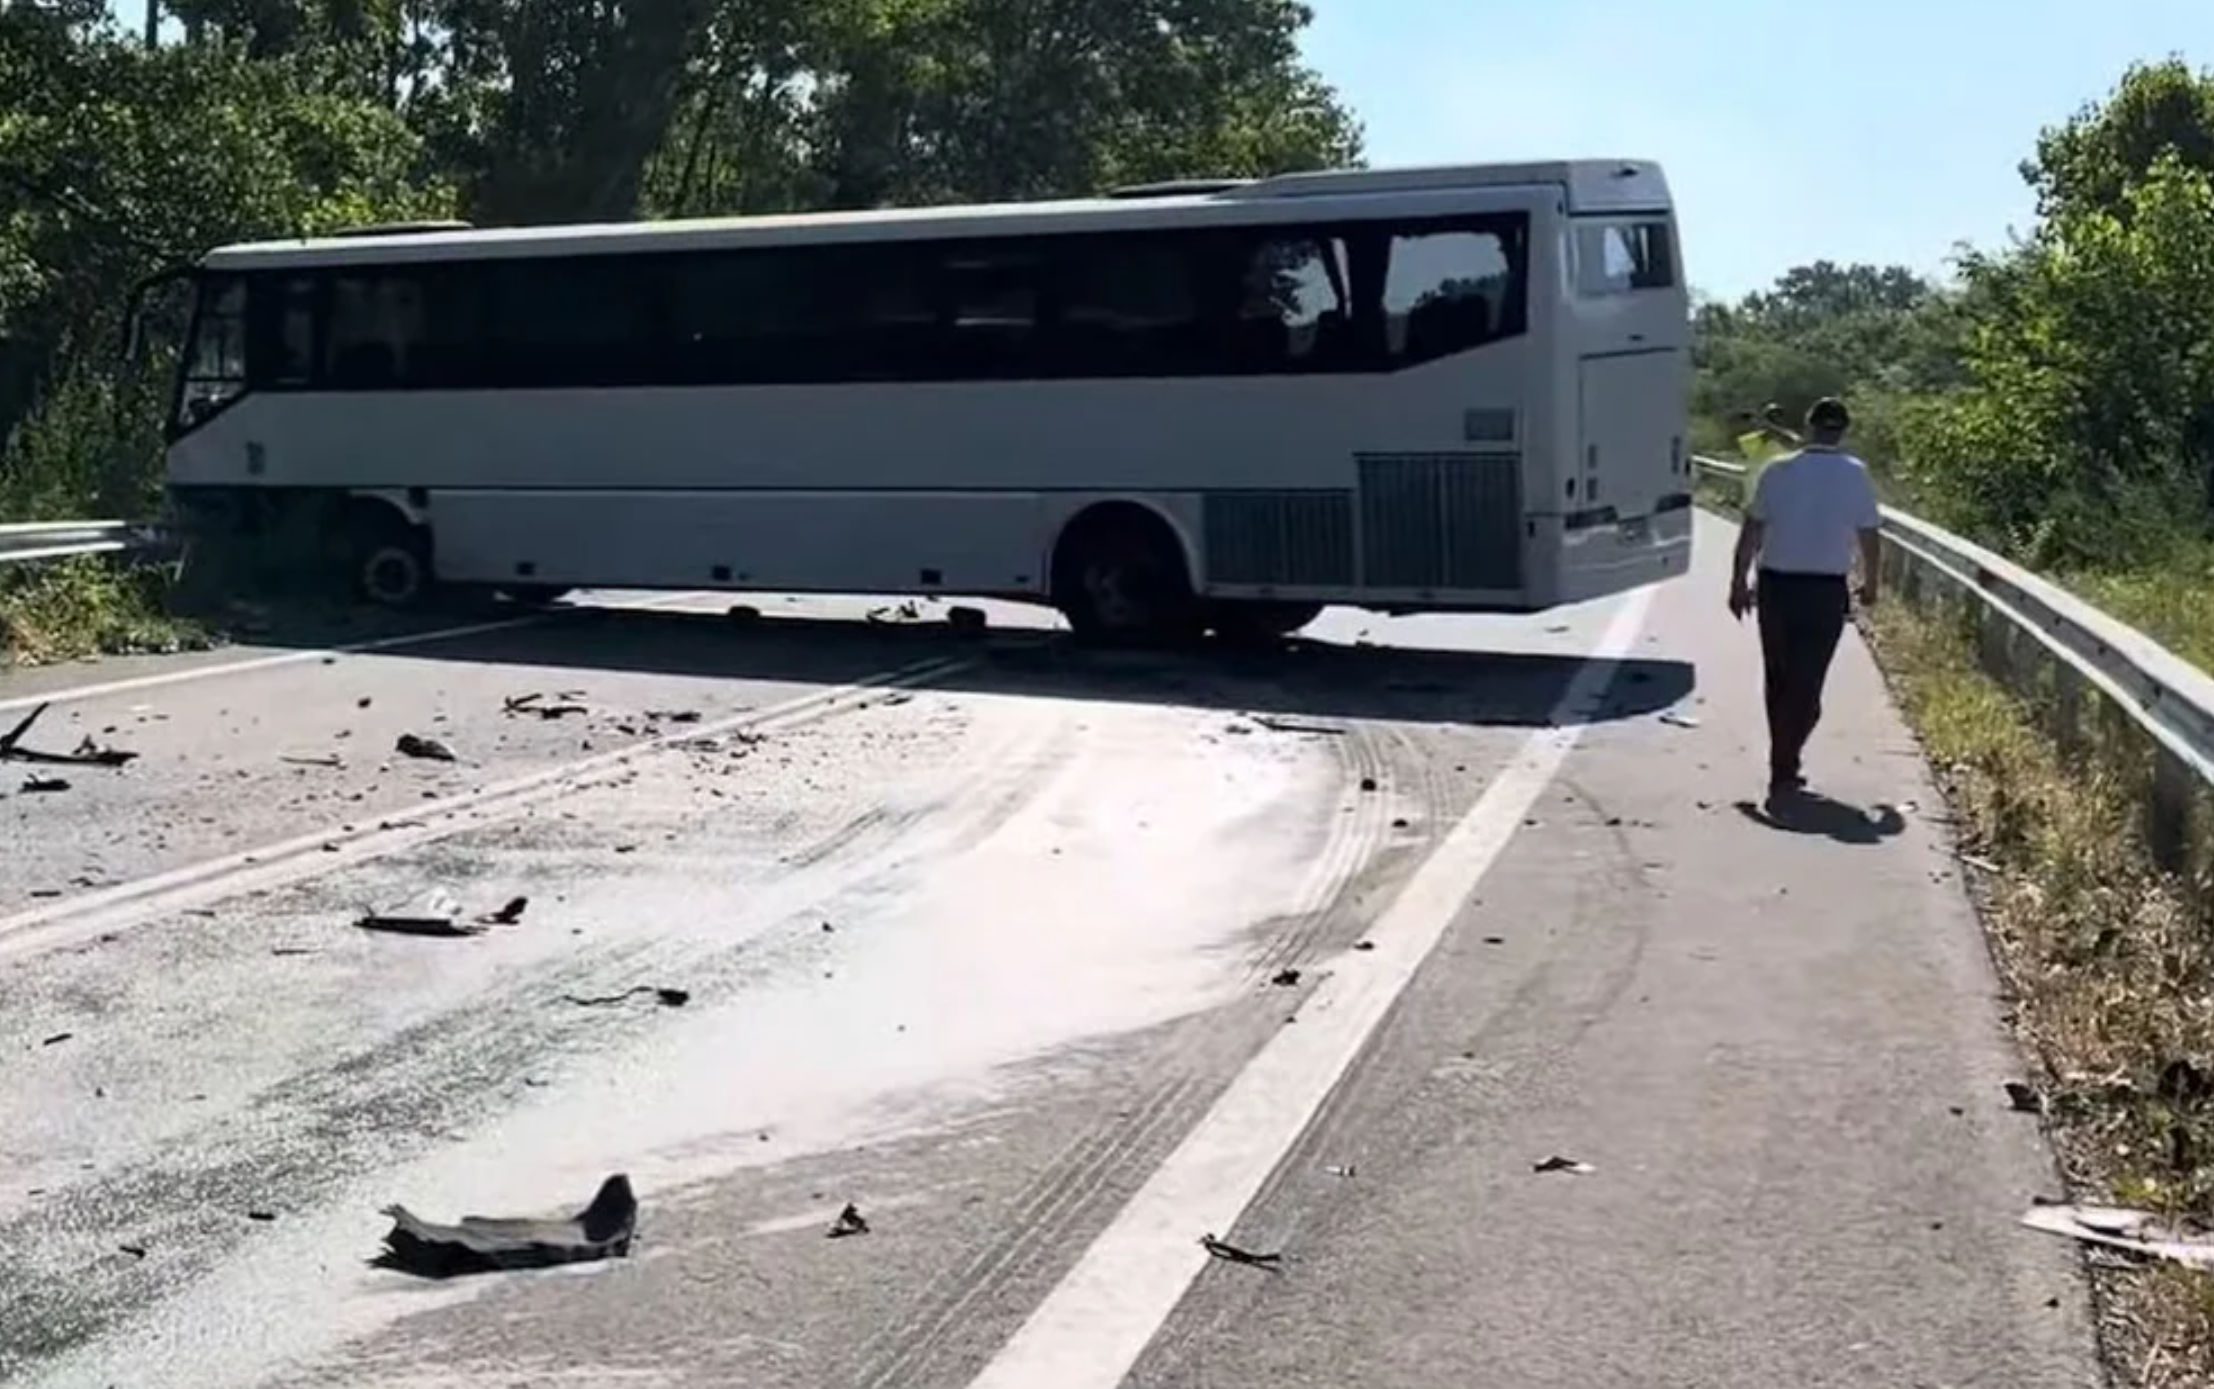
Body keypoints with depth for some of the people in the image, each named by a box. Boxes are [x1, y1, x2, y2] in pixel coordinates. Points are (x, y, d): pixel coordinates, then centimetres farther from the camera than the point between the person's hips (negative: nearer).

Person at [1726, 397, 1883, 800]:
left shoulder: (1778, 471, -1)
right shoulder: (1855, 475, -4)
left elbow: (1751, 531, 0)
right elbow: (1868, 536, 2)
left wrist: (1739, 584, 8)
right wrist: (1871, 584, 17)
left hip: (1776, 585, 2)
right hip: (1826, 590, -2)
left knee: (1778, 678, 15)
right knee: (1807, 682, 3)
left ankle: (1784, 765, 23)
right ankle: (1783, 771, -5)